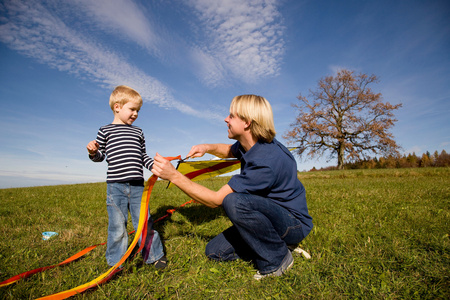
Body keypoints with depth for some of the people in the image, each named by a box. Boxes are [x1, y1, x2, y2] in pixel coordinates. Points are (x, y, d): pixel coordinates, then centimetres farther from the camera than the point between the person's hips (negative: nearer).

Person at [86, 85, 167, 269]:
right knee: (117, 225, 7)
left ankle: (154, 255, 23)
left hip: (137, 186, 3)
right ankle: (116, 261, 26)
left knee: (144, 222, 7)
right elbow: (100, 156, 6)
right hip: (115, 186, -2)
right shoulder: (105, 131, 5)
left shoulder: (138, 132, 15)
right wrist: (93, 152, -15)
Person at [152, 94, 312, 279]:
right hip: (270, 214, 8)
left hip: (295, 222, -8)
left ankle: (278, 259, -12)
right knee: (214, 251, 4)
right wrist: (208, 148, -2)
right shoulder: (248, 145, -4)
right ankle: (276, 242, 10)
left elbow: (216, 200, -28)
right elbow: (230, 150, 21)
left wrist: (174, 176, -26)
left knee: (234, 201, -36)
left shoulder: (266, 161, -33)